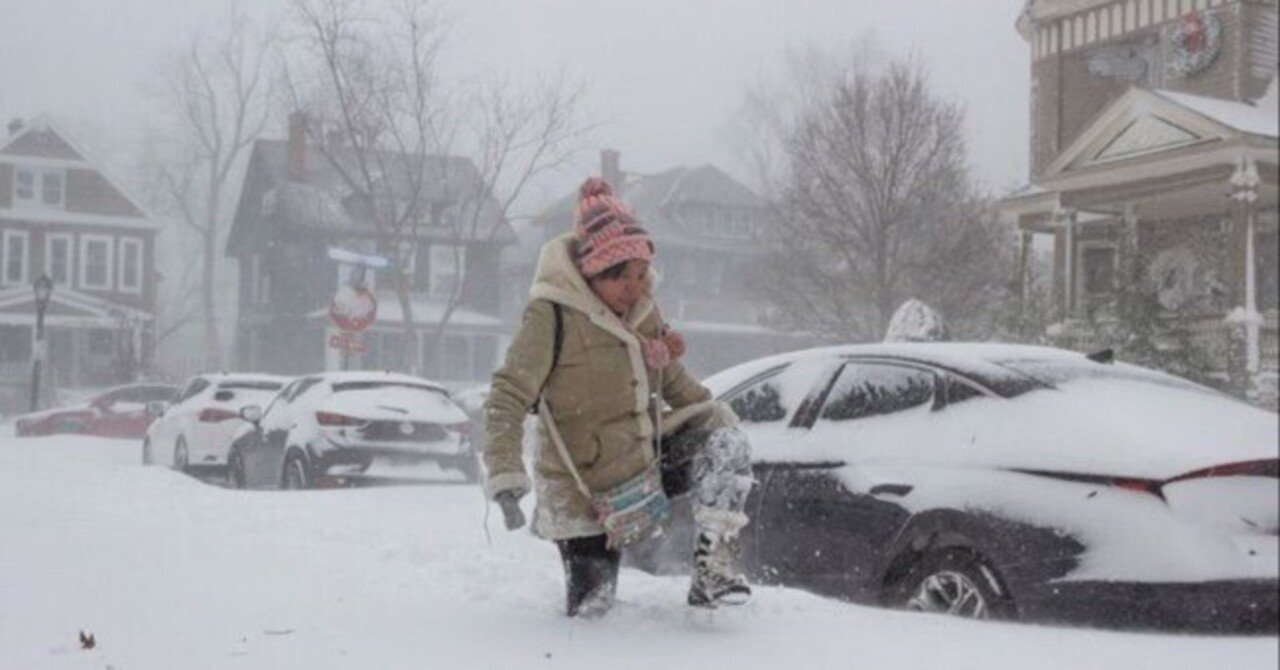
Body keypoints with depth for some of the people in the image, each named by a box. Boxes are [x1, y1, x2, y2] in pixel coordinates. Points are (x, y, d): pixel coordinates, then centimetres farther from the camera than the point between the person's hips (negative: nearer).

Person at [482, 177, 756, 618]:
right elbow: (507, 399, -20)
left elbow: (672, 380, 18)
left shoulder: (642, 308, 1)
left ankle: (712, 569, -15)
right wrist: (505, 478, -30)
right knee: (590, 608, -2)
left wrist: (717, 415, 7)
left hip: (647, 460, 6)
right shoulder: (551, 315, -19)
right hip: (584, 491, -5)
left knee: (726, 445, -16)